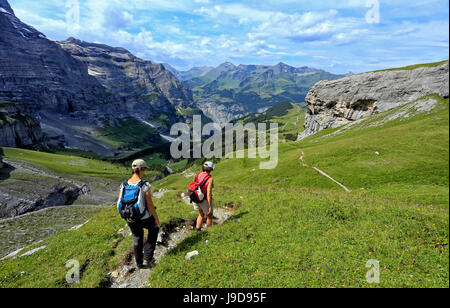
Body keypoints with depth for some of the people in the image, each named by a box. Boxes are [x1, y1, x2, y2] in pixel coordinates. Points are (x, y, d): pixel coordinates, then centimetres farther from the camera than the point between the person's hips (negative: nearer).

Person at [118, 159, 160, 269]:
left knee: (137, 239, 27)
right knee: (154, 229, 28)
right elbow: (150, 205, -20)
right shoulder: (145, 185, -22)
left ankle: (139, 263, 44)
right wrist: (156, 219, -6)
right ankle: (147, 258, 26)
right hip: (144, 218, -4)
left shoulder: (124, 185, -7)